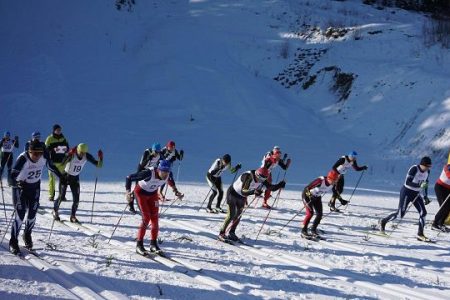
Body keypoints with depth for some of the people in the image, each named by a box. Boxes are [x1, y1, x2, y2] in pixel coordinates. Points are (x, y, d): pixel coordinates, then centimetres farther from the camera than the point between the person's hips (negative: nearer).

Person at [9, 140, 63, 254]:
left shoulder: (43, 159, -14)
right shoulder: (23, 159, -28)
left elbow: (52, 168, 5)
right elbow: (14, 174, -38)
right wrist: (17, 182, -58)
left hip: (35, 187, 4)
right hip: (20, 187, -4)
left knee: (32, 215, 6)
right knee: (20, 215, -10)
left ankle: (27, 235, 33)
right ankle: (13, 242, 5)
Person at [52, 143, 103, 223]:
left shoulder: (87, 156, -16)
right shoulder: (72, 154, -28)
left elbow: (98, 165, -15)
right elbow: (63, 163, -44)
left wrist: (100, 158, -34)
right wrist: (69, 154, -57)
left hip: (75, 178, 4)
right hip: (65, 176, -3)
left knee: (76, 199, -4)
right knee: (62, 196, -3)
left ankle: (73, 216, 14)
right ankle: (55, 211, 25)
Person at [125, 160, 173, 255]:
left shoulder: (167, 176, -21)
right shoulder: (149, 173, -37)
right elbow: (129, 177, -30)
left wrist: (159, 192, 11)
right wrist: (128, 191, -39)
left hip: (153, 194, 5)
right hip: (141, 193, -5)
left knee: (155, 218, -2)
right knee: (146, 218, -14)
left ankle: (153, 244, 12)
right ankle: (139, 244, -5)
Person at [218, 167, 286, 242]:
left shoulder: (261, 180, -15)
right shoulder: (248, 177, -36)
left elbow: (271, 187, -10)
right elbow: (243, 191, -42)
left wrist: (280, 185, -29)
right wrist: (253, 191, -59)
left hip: (242, 197, 7)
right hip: (233, 193, -7)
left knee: (238, 216, 9)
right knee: (231, 215, -12)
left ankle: (232, 233, 22)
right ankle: (221, 233, -3)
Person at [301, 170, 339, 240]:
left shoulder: (333, 184, -16)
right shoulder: (320, 181, -35)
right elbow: (307, 188, -35)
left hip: (317, 197, 6)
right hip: (307, 195, -6)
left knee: (319, 214, -1)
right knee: (310, 213, -17)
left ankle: (313, 230, 17)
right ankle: (304, 231, -5)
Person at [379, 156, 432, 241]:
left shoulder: (427, 171, -1)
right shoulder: (414, 169, -23)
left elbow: (425, 183, 15)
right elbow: (407, 182, -29)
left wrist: (425, 196, 13)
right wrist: (419, 186, -39)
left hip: (416, 194, 7)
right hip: (407, 192, -7)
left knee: (423, 212, -7)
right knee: (400, 214, -6)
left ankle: (420, 234, 1)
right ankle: (383, 221, 18)